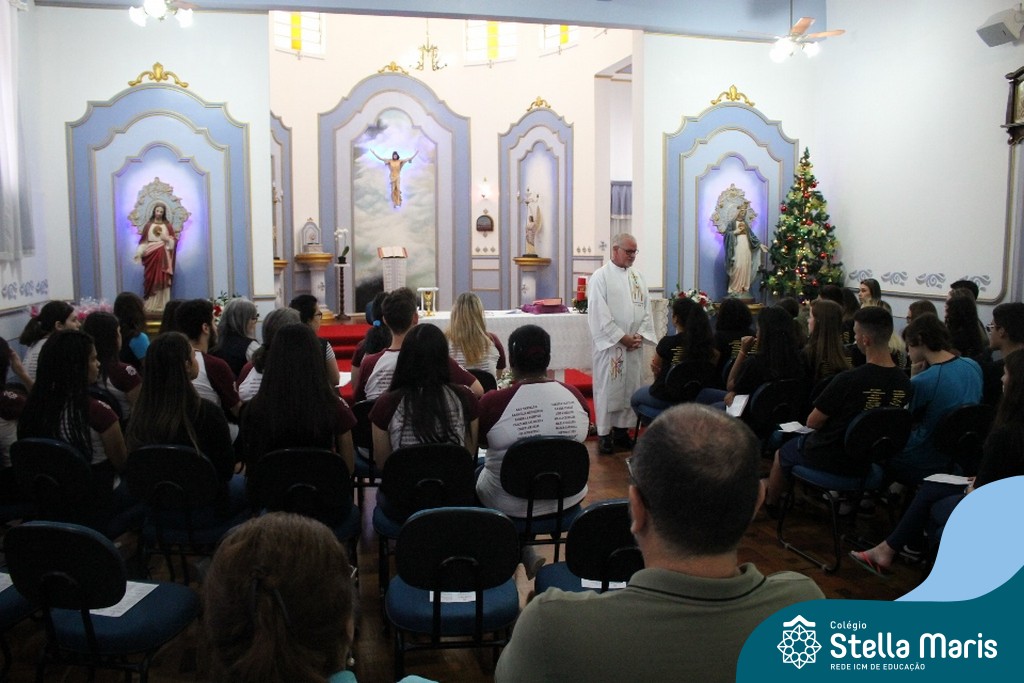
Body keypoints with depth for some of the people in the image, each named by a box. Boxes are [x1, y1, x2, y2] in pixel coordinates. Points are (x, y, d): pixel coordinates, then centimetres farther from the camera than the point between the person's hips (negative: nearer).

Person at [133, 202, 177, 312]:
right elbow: (143, 241, 4)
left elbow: (174, 240, 5)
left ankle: (162, 305, 0)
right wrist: (139, 253, -5)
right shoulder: (148, 225, 6)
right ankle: (150, 305, 2)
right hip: (151, 255, 0)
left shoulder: (168, 225, 7)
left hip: (163, 256, 0)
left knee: (163, 280, -2)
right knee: (151, 280, -1)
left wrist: (167, 239, -14)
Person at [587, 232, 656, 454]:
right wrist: (621, 337, -14)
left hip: (635, 344, 6)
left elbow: (646, 308, 10)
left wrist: (640, 334, -5)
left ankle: (622, 429, 18)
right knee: (608, 388, -1)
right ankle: (604, 434, 7)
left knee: (630, 387, 8)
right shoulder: (600, 276, -6)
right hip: (610, 343, -5)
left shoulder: (638, 277, 11)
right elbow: (599, 313, -13)